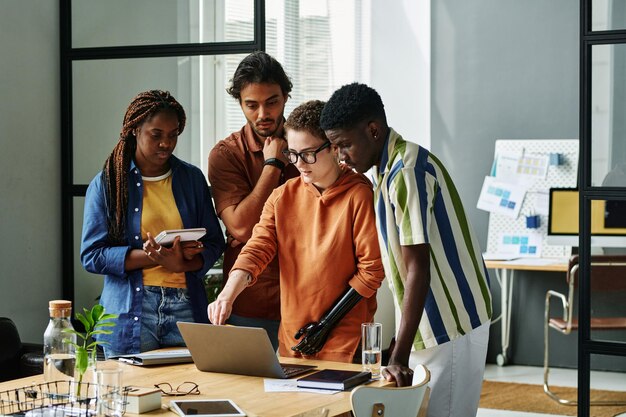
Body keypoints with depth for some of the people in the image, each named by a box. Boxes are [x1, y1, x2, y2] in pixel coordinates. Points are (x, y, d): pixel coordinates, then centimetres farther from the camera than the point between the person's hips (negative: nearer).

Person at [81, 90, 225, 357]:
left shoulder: (192, 178, 11)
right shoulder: (106, 184, 2)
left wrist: (181, 263, -13)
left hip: (185, 307, 2)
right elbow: (92, 255, -5)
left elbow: (213, 243, 9)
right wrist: (154, 258, -16)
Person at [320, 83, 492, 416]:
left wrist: (399, 357, -26)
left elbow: (418, 269, -24)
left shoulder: (406, 171, -20)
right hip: (429, 324, 9)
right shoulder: (385, 169, 10)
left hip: (449, 326, -9)